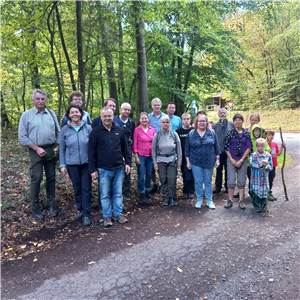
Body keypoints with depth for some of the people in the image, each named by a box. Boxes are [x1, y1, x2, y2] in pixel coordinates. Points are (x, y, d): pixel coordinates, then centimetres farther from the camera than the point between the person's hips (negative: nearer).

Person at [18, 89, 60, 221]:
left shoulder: (51, 113, 7)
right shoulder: (26, 115, -2)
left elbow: (58, 132, 11)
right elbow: (22, 137, -4)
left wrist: (56, 146, -1)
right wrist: (37, 148, -12)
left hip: (51, 150, 3)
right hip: (36, 151, -3)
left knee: (51, 177, 10)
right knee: (36, 178, -2)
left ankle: (52, 204, 23)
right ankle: (35, 207, 11)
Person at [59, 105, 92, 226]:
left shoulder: (88, 128, -2)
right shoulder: (65, 129, 0)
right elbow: (62, 149, 3)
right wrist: (62, 165, -1)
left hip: (86, 163, -1)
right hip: (72, 164, 1)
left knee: (86, 188, 0)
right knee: (77, 188, 12)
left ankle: (86, 214, 9)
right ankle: (80, 210, 30)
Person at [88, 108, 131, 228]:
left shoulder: (119, 131, 7)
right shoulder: (96, 132, -3)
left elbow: (125, 148, 12)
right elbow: (91, 152, -4)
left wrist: (127, 162, 5)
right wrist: (92, 169, -8)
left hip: (119, 168, 3)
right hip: (103, 169, -2)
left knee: (118, 193, 10)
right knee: (105, 194, 6)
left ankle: (118, 214, 22)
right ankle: (107, 216, 18)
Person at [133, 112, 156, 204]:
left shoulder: (152, 129, 5)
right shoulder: (137, 130, -4)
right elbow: (135, 144, -4)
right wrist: (136, 156, -8)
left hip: (150, 156, 4)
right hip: (141, 156, -4)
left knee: (149, 176, 11)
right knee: (141, 177, -1)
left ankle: (147, 195, 24)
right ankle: (142, 196, 10)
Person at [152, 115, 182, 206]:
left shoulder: (174, 134, 2)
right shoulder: (157, 135, 2)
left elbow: (179, 149, 5)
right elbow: (153, 150, 5)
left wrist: (179, 161, 2)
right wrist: (155, 163, 1)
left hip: (172, 160, 0)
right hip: (161, 160, 1)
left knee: (172, 180, -3)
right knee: (163, 180, 4)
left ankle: (172, 199, 14)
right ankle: (165, 199, 18)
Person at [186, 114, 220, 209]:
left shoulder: (212, 133, 1)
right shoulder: (191, 133, 0)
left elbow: (216, 147, 5)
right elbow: (187, 148, 3)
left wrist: (217, 159, 2)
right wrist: (188, 161, 0)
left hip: (209, 162, 0)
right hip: (196, 162, 0)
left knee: (208, 181, 9)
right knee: (198, 182, 5)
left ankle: (209, 201, 18)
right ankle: (199, 200, 19)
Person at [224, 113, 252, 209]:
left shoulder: (246, 133, 1)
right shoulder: (230, 133, 0)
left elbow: (249, 147, -2)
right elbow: (226, 148, -1)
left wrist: (241, 160, -9)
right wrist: (232, 160, -9)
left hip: (243, 160, 1)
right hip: (231, 159, -1)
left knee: (242, 181, 7)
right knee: (231, 181, -1)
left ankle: (241, 201, 15)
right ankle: (230, 200, 10)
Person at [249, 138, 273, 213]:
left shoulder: (268, 155, 3)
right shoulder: (253, 155, -1)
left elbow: (271, 167, 2)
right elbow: (252, 164, -17)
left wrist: (266, 165, -18)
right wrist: (262, 163, -21)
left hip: (264, 178, 1)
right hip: (255, 178, -1)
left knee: (264, 191, 4)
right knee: (255, 192, 2)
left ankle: (263, 207, 21)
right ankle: (257, 206, 20)